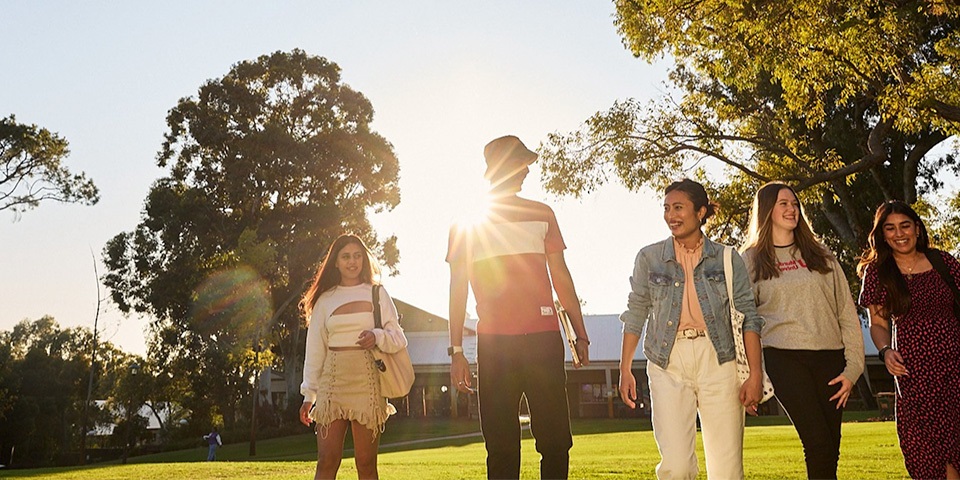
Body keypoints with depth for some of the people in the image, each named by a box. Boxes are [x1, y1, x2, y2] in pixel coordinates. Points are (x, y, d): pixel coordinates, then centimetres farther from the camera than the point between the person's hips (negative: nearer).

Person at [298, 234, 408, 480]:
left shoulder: (377, 294, 9)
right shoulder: (325, 300, 14)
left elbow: (398, 338, 6)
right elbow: (314, 349, 13)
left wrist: (377, 337, -17)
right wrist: (308, 395, 8)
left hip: (368, 381, -1)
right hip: (333, 382, 1)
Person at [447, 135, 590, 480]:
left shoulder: (541, 214, 15)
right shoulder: (467, 222, 10)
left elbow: (561, 277, 16)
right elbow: (458, 289, 8)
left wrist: (581, 334, 11)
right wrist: (456, 351, 2)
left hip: (544, 337, 1)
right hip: (493, 341, -1)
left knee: (556, 441, -1)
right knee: (501, 447, 1)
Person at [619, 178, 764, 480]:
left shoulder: (728, 259, 6)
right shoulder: (649, 258, 7)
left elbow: (748, 317, 4)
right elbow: (635, 314, 11)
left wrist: (755, 375, -3)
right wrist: (625, 369, 7)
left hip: (718, 361, 0)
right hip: (668, 364, 0)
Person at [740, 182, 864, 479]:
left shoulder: (820, 255, 15)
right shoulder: (751, 260, 7)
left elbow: (847, 313, 10)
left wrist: (852, 368, 1)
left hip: (829, 358, 3)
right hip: (783, 357, -3)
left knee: (830, 451, 2)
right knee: (820, 446, -14)